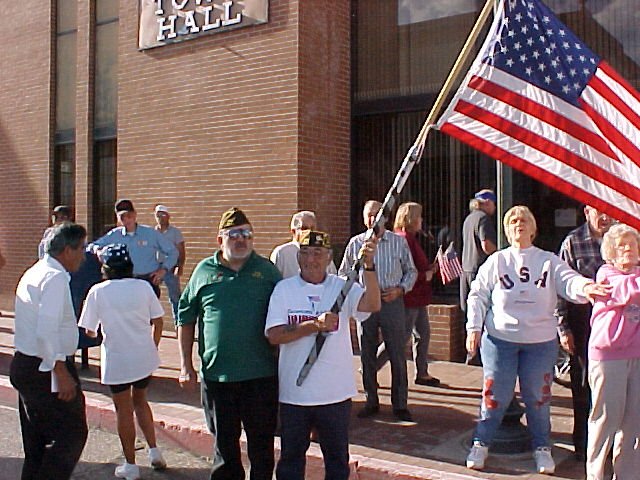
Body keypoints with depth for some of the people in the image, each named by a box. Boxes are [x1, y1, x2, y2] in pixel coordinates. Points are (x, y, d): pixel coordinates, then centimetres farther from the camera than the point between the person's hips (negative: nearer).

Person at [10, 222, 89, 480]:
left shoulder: (34, 273, 12)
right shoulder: (56, 277, -18)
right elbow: (47, 331, -27)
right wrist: (61, 373, -25)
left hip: (24, 365, 10)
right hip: (46, 369, -10)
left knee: (37, 440, 20)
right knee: (72, 434, -1)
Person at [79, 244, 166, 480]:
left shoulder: (97, 291, -8)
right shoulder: (143, 286, -2)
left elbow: (89, 331, -3)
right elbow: (158, 322, 1)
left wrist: (98, 332, 20)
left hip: (117, 360, -3)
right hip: (144, 357, 3)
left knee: (124, 409, 9)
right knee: (140, 400, 24)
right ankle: (154, 452, 21)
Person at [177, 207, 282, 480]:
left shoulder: (267, 271, 3)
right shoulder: (204, 271, 4)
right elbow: (186, 319, 8)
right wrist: (186, 366, 4)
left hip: (261, 374, 0)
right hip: (216, 374, 1)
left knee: (262, 444, 10)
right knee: (225, 444, 15)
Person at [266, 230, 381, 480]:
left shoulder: (343, 288, -2)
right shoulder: (284, 289, -2)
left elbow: (373, 304, -20)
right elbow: (274, 335, -11)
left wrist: (369, 265, -32)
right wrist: (315, 325, -21)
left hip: (336, 393, 0)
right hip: (294, 393, 0)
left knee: (338, 459, 16)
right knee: (291, 458, 16)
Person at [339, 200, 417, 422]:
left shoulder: (398, 242, 3)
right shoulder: (355, 243, 5)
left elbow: (411, 271, 11)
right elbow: (344, 274, 13)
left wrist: (400, 289, -6)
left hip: (392, 302, -1)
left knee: (397, 355, 1)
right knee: (367, 355, 8)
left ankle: (400, 404, 13)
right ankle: (371, 402, 21)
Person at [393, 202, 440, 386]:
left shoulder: (410, 238, 16)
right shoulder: (403, 238, -17)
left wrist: (430, 268, 9)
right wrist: (425, 276, -15)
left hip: (417, 296, 11)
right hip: (409, 297, -11)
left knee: (423, 333, 14)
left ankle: (422, 374, 23)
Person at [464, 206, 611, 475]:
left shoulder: (549, 261, 5)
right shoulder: (496, 261, 4)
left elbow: (568, 281, -11)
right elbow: (478, 295, 5)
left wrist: (585, 286, -34)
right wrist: (474, 327, -5)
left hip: (540, 342, 1)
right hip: (499, 339, -1)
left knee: (538, 397, 8)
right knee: (494, 395, 4)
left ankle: (542, 448, 27)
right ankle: (481, 444, 20)